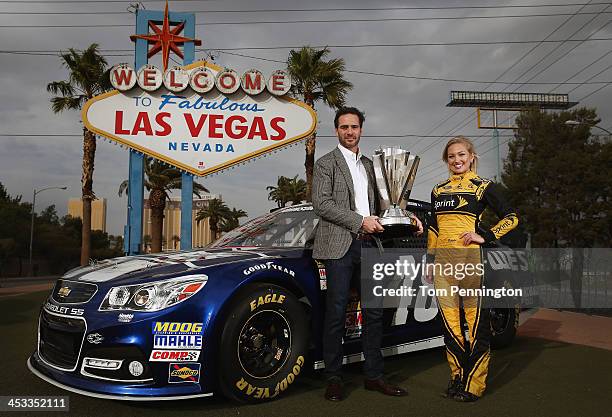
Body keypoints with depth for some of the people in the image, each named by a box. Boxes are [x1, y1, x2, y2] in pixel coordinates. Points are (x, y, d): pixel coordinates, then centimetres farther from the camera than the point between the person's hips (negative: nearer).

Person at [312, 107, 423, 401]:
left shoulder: (368, 165, 20)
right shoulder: (326, 163, 1)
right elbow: (321, 203, -11)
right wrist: (360, 221, -16)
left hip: (368, 244, 6)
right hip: (340, 246, -6)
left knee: (374, 313, 8)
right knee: (336, 314, 0)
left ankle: (373, 376, 19)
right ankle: (333, 379, 11)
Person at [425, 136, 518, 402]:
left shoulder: (483, 187, 3)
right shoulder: (438, 190, 17)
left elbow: (511, 218, 3)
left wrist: (485, 236, -9)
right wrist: (430, 261, 17)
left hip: (470, 257, -5)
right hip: (443, 259, 5)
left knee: (476, 320, -2)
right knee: (449, 321, 8)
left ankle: (474, 384, 8)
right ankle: (458, 377, 21)